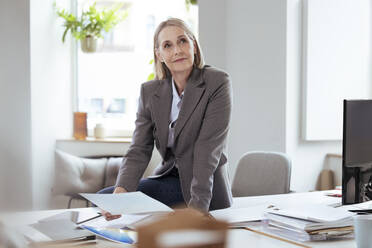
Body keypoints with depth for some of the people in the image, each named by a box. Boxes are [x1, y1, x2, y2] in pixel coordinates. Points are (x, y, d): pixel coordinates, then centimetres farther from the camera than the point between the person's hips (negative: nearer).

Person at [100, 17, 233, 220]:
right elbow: (139, 150, -6)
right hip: (170, 179, 5)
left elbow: (208, 150, -20)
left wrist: (197, 206, -28)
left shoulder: (217, 83, -12)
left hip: (208, 191, -4)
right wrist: (121, 190, -25)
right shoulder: (149, 91, 2)